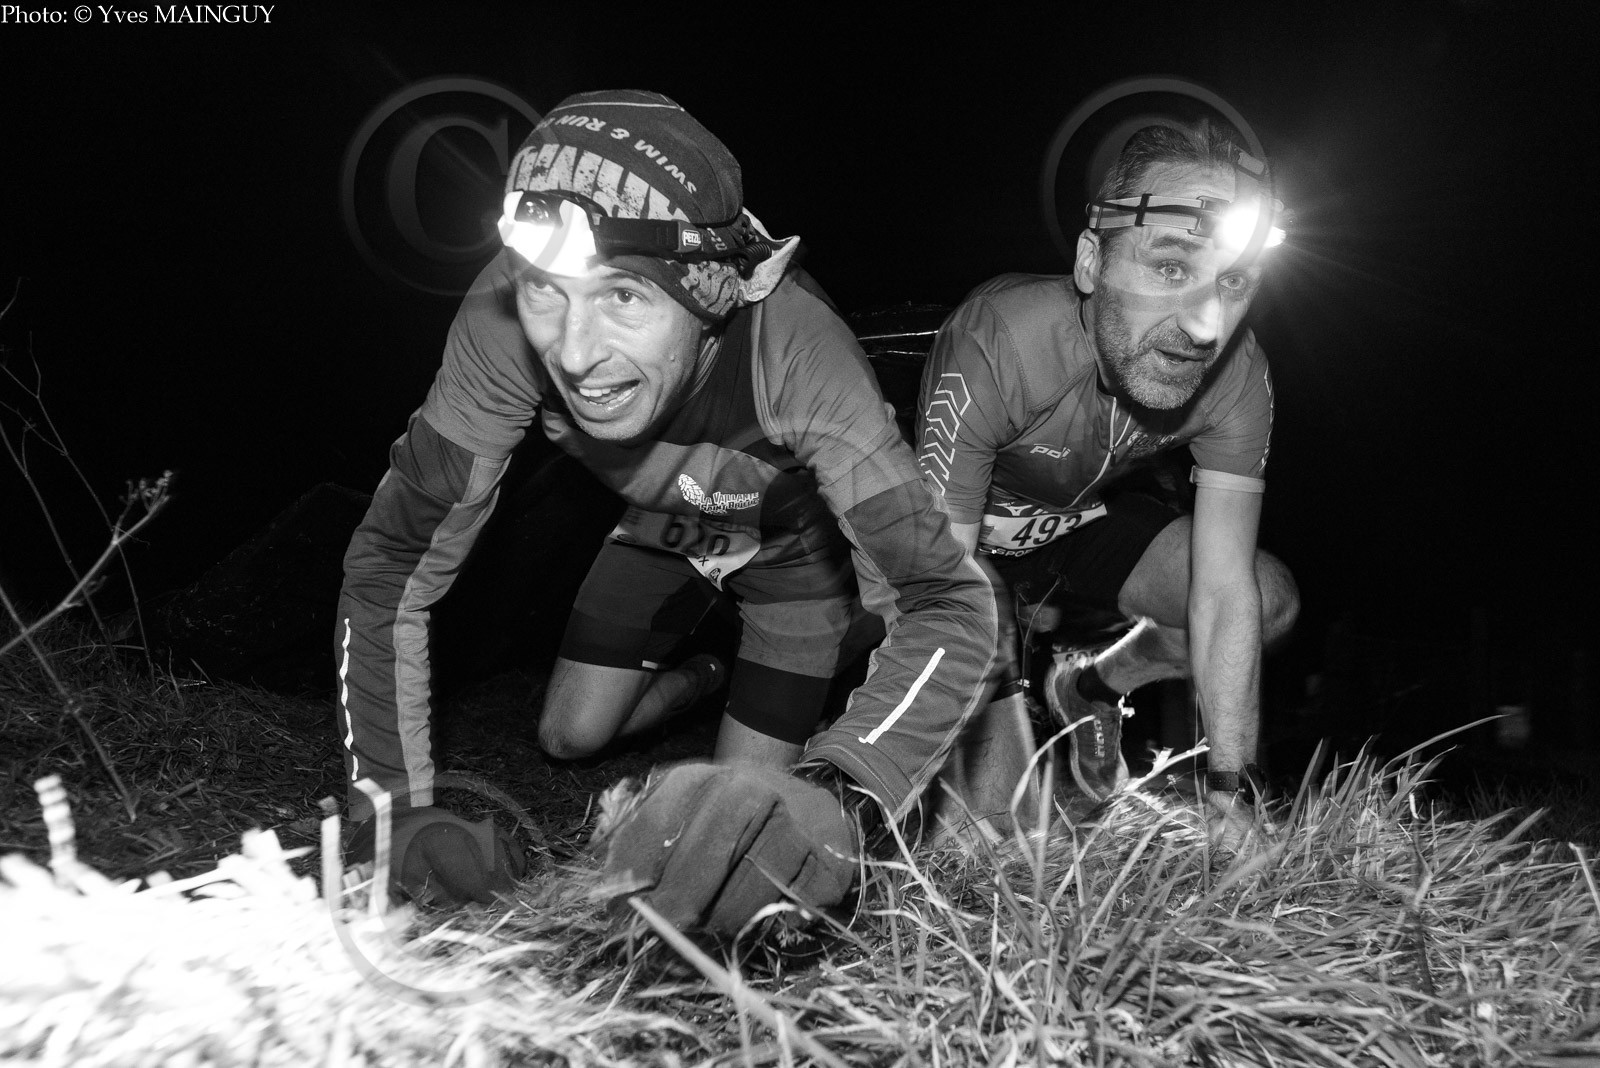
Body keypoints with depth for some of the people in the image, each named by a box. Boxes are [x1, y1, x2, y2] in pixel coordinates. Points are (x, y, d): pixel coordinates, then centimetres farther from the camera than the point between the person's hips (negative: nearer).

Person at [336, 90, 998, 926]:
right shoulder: (504, 322, -36)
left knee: (743, 818, -2)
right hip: (663, 528, 3)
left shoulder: (790, 347, -44)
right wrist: (396, 811, -39)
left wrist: (831, 797, -65)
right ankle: (703, 672, 33)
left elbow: (948, 601, -46)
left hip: (794, 543, -2)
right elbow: (392, 559, -27)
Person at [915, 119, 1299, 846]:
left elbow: (1225, 591, -22)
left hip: (1084, 519, 4)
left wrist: (1228, 791, -26)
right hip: (974, 535, -4)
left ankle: (1089, 687, 14)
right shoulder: (996, 348, -40)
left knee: (1271, 604, -15)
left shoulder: (1237, 375, -26)